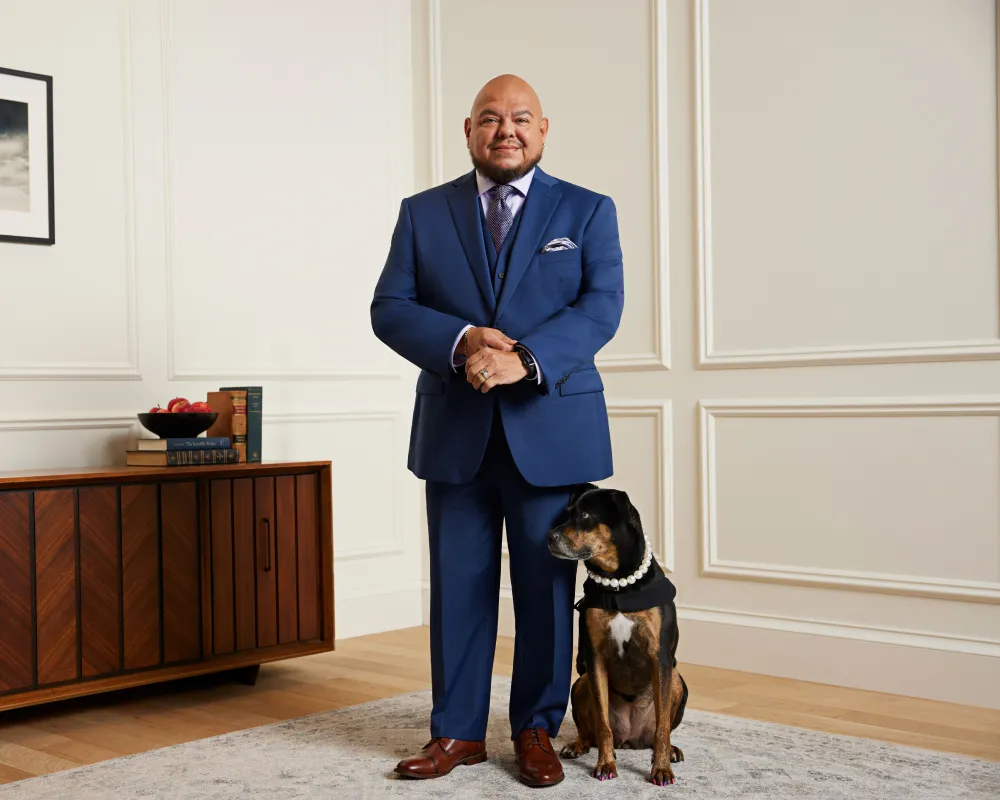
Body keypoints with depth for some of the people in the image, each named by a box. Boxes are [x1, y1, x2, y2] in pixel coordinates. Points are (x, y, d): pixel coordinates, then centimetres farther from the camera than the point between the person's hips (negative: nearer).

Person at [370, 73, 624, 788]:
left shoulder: (587, 212, 6)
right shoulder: (423, 213, 10)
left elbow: (602, 305, -6)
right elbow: (389, 309, 2)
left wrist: (523, 358, -22)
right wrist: (464, 341, -16)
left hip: (550, 430, -1)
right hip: (455, 433, 1)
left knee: (546, 587, 5)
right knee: (459, 586, 6)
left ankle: (537, 730, 21)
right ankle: (458, 732, 19)